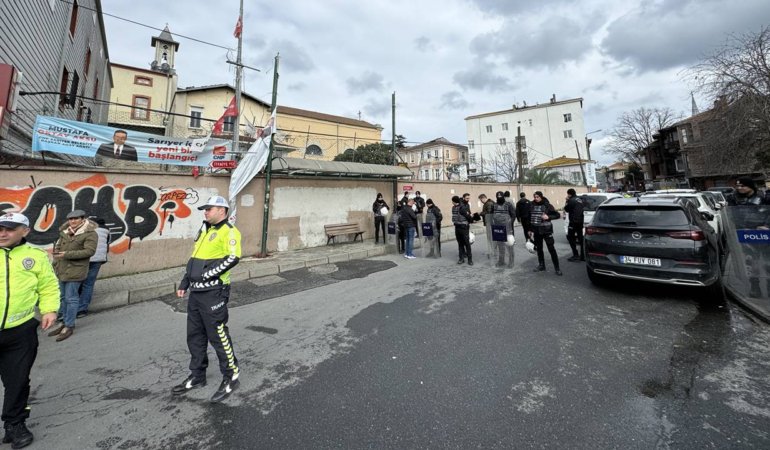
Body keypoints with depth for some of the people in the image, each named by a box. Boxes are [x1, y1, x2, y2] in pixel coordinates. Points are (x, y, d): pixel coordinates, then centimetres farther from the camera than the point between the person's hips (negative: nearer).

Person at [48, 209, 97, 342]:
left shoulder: (90, 233, -11)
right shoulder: (65, 232, 12)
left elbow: (90, 251, -19)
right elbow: (58, 247, 22)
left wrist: (67, 254, -19)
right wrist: (55, 264, 15)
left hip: (75, 271, -8)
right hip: (61, 270, 8)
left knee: (71, 299, -2)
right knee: (63, 298, 15)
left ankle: (69, 326, 8)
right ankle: (65, 323, 27)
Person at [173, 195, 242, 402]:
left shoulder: (228, 231, -12)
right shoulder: (204, 231, 17)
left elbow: (233, 258, -25)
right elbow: (193, 259, 22)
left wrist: (207, 274, -19)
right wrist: (184, 283, 17)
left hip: (213, 293, -9)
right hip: (196, 292, 9)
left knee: (218, 336, -1)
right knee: (195, 336, 17)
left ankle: (231, 377, 16)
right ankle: (197, 376, 34)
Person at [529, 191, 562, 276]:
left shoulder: (547, 205, -7)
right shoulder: (532, 206, 3)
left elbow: (557, 215, -3)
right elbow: (530, 218, 10)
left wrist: (548, 217, -21)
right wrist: (530, 230, 11)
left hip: (546, 230, -4)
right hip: (536, 231, 4)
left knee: (551, 249, -2)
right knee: (539, 249, 13)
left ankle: (557, 268, 6)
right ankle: (541, 265, 27)